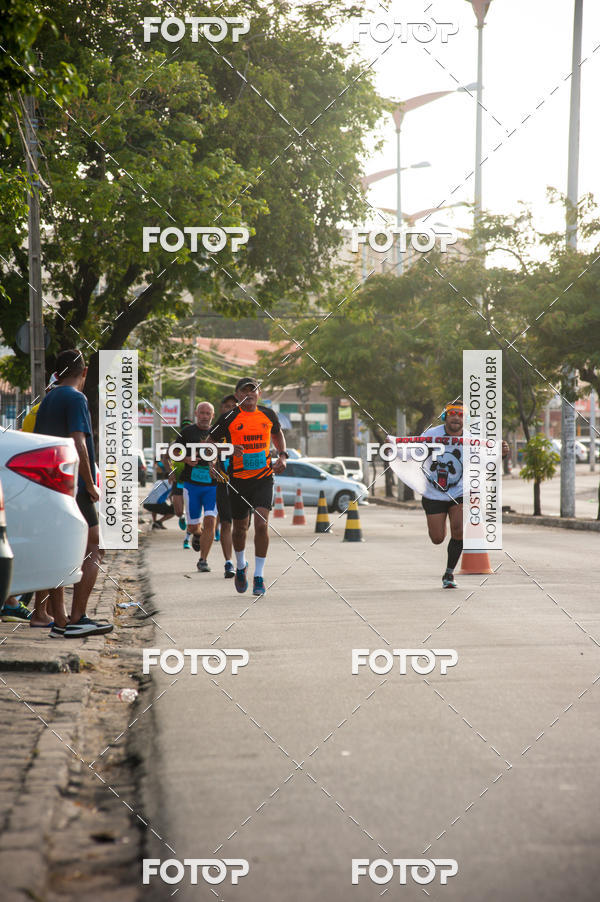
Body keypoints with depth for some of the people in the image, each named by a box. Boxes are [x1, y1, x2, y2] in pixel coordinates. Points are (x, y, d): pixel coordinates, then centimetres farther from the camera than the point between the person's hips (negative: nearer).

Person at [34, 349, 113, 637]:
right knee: (92, 554, -4)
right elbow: (78, 443, -20)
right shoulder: (75, 399, -10)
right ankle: (77, 619, -10)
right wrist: (90, 485, -14)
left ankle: (59, 622, 8)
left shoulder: (46, 401, 16)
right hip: (74, 489, -8)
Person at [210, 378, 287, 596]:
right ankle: (241, 567, 39)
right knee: (239, 528, 11)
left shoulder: (268, 415, 4)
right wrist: (228, 449, -18)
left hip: (264, 478, 0)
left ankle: (259, 576, -4)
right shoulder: (229, 418, -4)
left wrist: (282, 456, 9)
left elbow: (277, 434, 24)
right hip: (238, 479, 0)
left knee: (262, 525, -14)